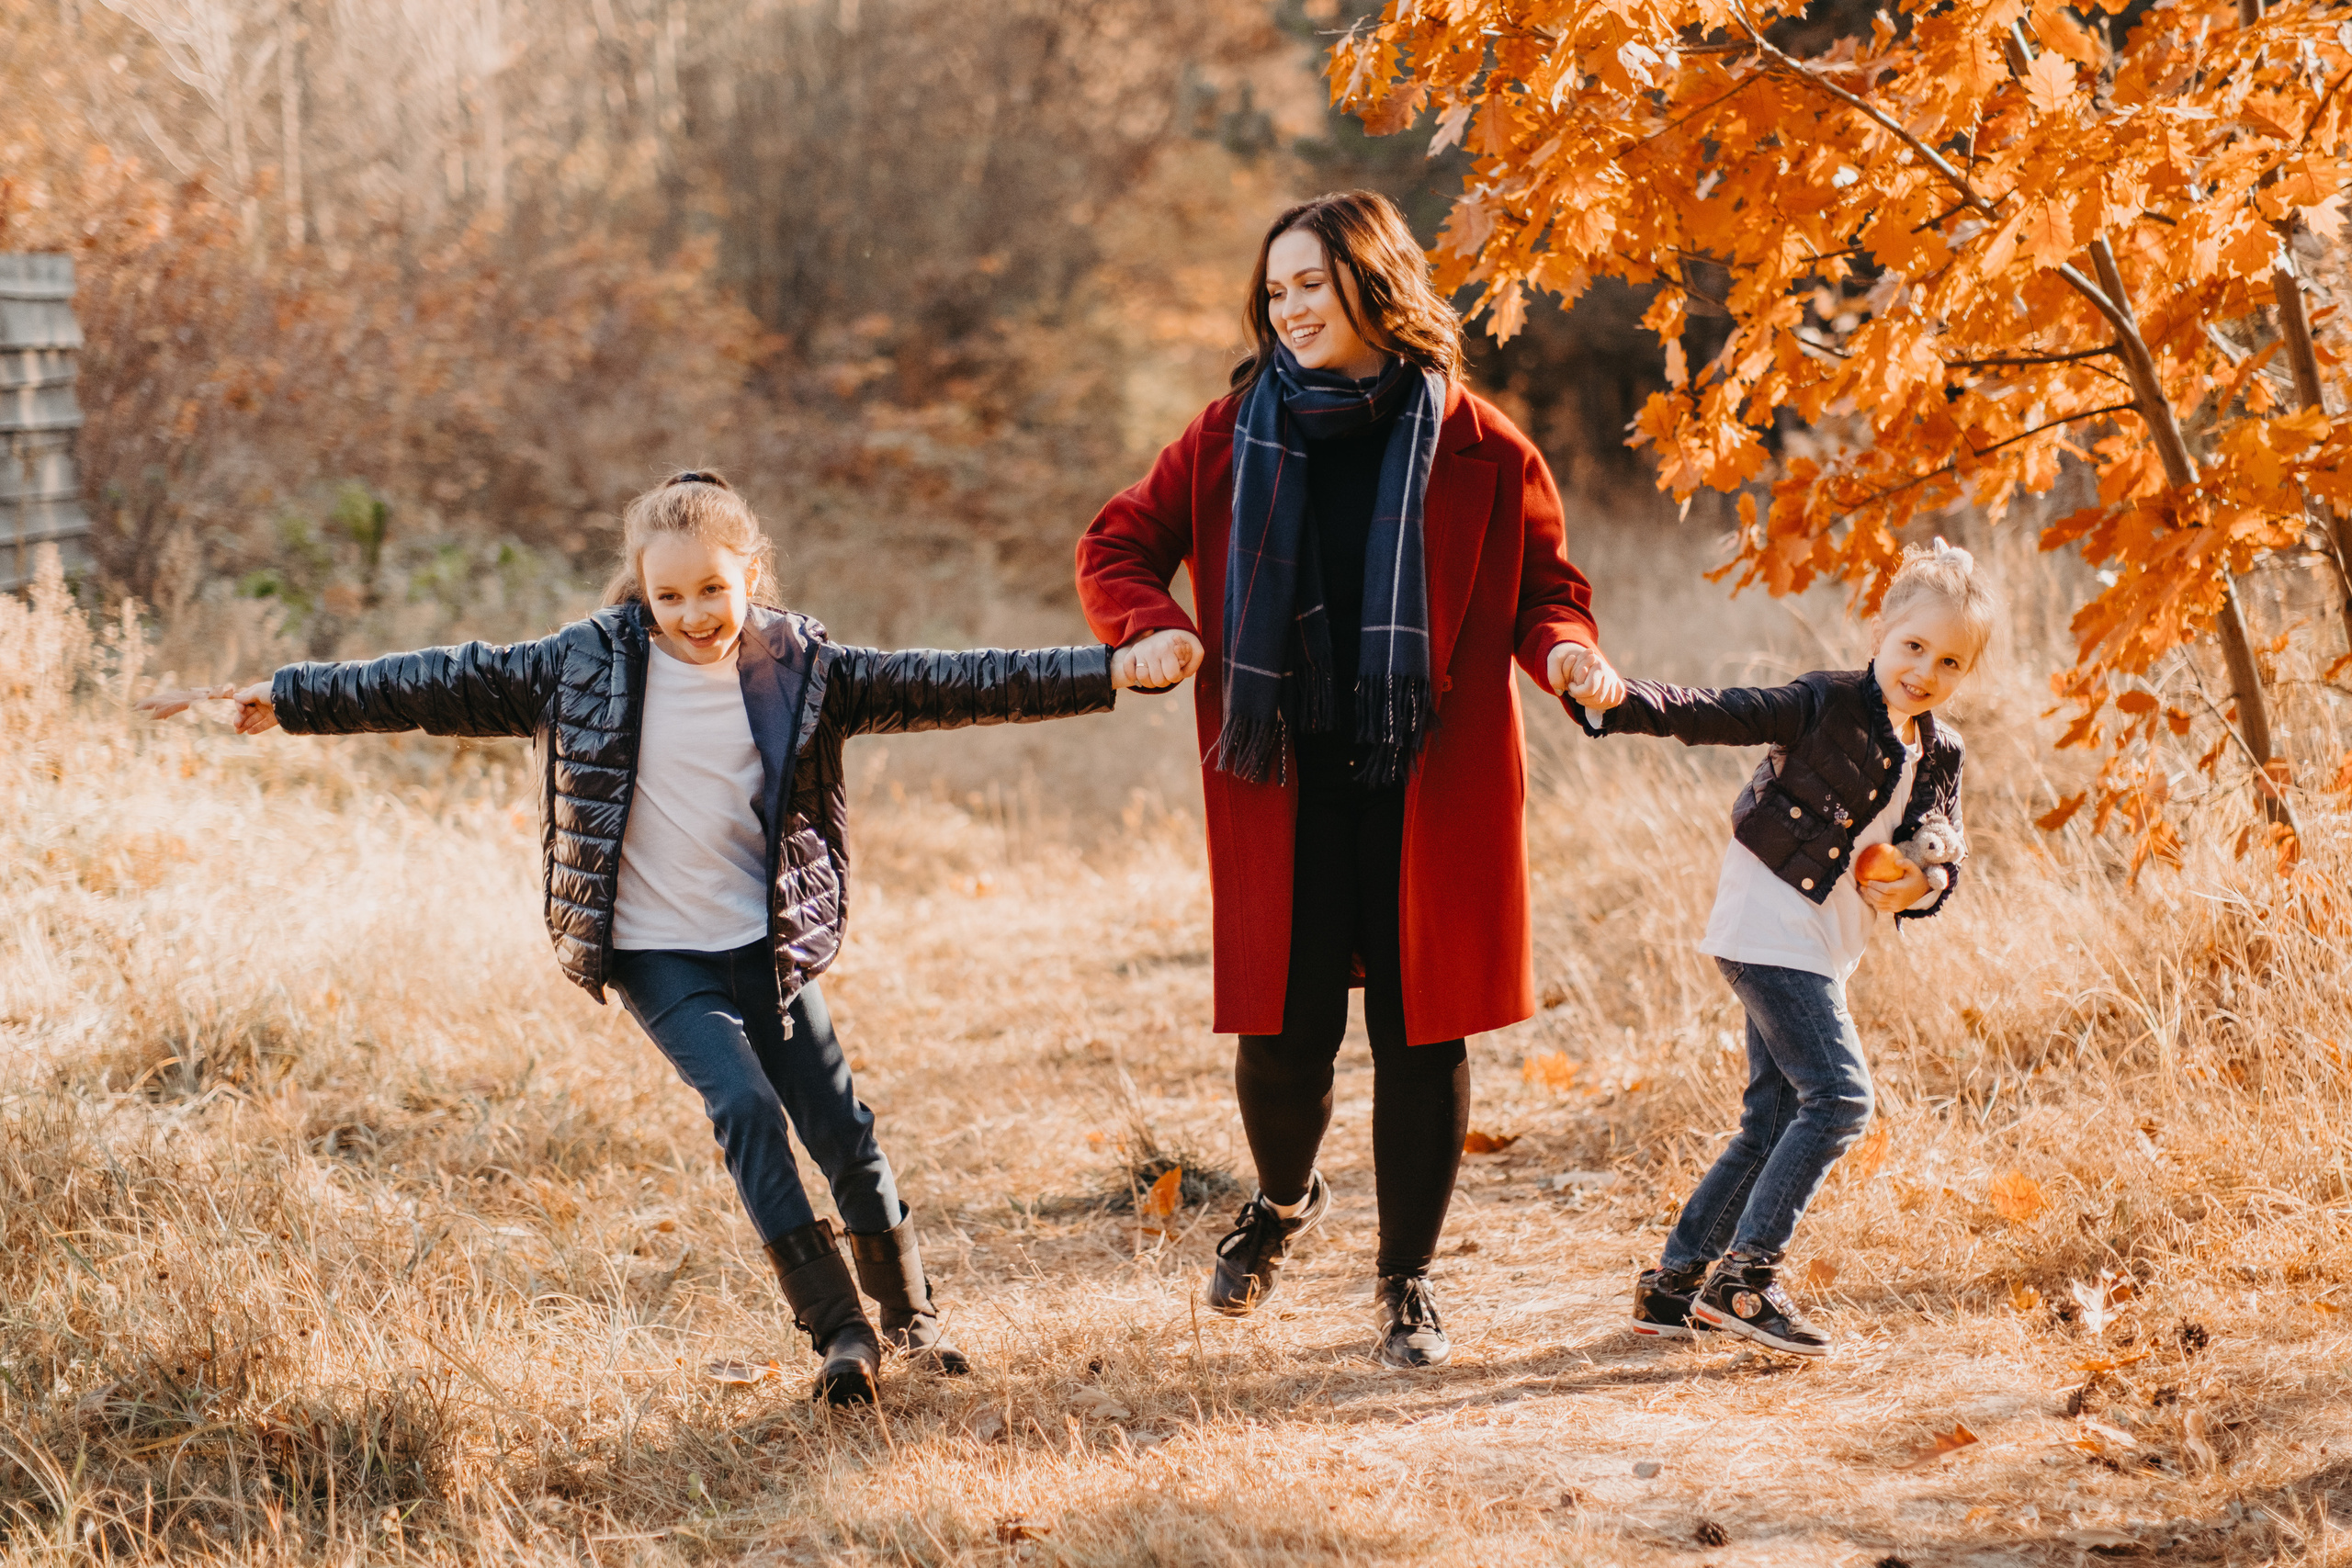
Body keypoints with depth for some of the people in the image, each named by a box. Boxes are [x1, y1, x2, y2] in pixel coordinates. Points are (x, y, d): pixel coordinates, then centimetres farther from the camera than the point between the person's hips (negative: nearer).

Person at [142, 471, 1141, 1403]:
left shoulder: (799, 669, -3)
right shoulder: (590, 664, -6)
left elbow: (936, 686, -4)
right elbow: (448, 687, -4)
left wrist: (1109, 671, -10)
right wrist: (288, 699, -5)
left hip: (766, 945, 2)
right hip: (656, 953, -2)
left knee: (839, 1126, 1)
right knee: (745, 1107, -17)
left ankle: (909, 1318, 20)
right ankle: (837, 1329, -10)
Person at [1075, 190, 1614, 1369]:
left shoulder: (1480, 450, 1)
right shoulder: (1231, 437, 5)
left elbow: (1545, 589, 9)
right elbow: (1118, 545, 11)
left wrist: (1562, 649, -13)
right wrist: (1152, 627, -10)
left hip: (1432, 788, -1)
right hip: (1285, 786, 1)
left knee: (1421, 1035, 4)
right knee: (1284, 1033, 2)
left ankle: (1406, 1283, 21)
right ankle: (1283, 1201, 36)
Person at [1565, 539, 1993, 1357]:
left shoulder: (1940, 755, 8)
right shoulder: (1823, 705, -11)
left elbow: (1947, 858, 14)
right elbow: (1713, 715, -18)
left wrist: (1919, 885, -11)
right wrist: (1620, 701, -35)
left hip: (1820, 947, 8)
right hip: (1769, 924, -8)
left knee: (1774, 1119, 11)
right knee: (1837, 1096, -15)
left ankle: (1672, 1284, 20)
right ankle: (1745, 1278, -11)